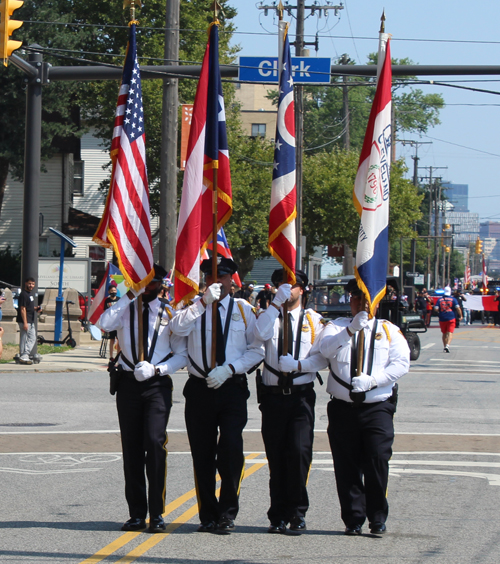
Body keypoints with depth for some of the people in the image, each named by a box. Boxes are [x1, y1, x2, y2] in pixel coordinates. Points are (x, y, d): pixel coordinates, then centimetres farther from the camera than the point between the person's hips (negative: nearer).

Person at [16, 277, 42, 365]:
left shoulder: (30, 293, 15)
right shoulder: (23, 295, -15)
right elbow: (23, 309, -20)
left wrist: (35, 308, 8)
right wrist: (25, 323, -23)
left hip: (31, 321, 10)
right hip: (24, 321, -10)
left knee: (32, 338, 11)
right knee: (24, 339, -8)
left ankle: (25, 355, 15)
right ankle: (23, 357, -7)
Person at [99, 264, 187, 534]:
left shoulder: (169, 314, 6)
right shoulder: (125, 309, 9)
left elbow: (181, 355, 6)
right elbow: (104, 323, -13)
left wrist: (156, 369, -11)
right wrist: (130, 295, -10)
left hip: (158, 384, -2)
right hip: (128, 383, 2)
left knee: (154, 443, -15)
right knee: (131, 448, 5)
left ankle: (156, 514, -10)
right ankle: (137, 514, 12)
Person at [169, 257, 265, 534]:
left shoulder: (243, 309, 8)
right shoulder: (194, 307, 8)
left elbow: (257, 349, 4)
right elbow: (178, 328, -12)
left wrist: (229, 369, -10)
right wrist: (204, 301, -20)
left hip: (232, 388, -1)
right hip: (199, 388, 1)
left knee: (231, 449, -14)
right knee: (202, 455, 4)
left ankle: (227, 513, -1)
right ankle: (208, 516, 13)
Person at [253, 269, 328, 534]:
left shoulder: (313, 320, 9)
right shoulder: (269, 316, 11)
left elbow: (322, 358, 1)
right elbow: (260, 334, -13)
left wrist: (297, 365, -13)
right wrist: (277, 302, -13)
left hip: (301, 395, -1)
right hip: (272, 395, 1)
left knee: (299, 452, -12)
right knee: (276, 457, 3)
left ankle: (297, 512, 1)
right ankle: (278, 515, 10)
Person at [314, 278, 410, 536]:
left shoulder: (389, 330, 11)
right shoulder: (337, 326, 11)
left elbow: (401, 363, -2)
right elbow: (324, 349, -10)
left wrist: (372, 380, -16)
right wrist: (351, 329, -24)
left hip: (378, 406, -1)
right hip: (343, 406, 1)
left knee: (377, 459, -12)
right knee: (347, 465, 1)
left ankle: (377, 519, 0)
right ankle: (353, 519, 10)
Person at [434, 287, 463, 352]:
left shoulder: (440, 299, 3)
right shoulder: (453, 299, -1)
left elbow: (436, 308, -4)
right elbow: (457, 308, -8)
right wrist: (460, 316, 2)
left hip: (442, 318, 2)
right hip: (451, 318, -2)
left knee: (444, 333, 16)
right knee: (450, 332, -5)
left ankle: (445, 346, 23)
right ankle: (447, 345, -24)